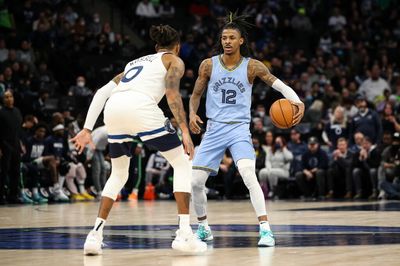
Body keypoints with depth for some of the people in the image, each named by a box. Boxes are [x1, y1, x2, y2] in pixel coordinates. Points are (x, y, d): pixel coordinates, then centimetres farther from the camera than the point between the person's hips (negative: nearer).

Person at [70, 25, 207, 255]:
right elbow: (172, 94, 0)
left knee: (119, 174, 26)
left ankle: (95, 234, 15)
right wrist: (185, 130, -5)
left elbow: (102, 93, 26)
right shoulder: (174, 61, 21)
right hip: (140, 107, -5)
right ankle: (185, 234, 0)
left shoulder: (135, 62, 37)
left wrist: (87, 129, 22)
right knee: (182, 165, 10)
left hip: (114, 109, 5)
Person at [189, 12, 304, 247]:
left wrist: (298, 102, -23)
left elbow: (279, 85, -5)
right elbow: (196, 95, 11)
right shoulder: (209, 65, 2)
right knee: (195, 181, -2)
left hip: (239, 128, -3)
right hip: (214, 129, 3)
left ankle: (265, 229, -24)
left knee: (249, 175, -26)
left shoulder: (252, 66, -3)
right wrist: (193, 114, -9)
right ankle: (204, 228, 22)